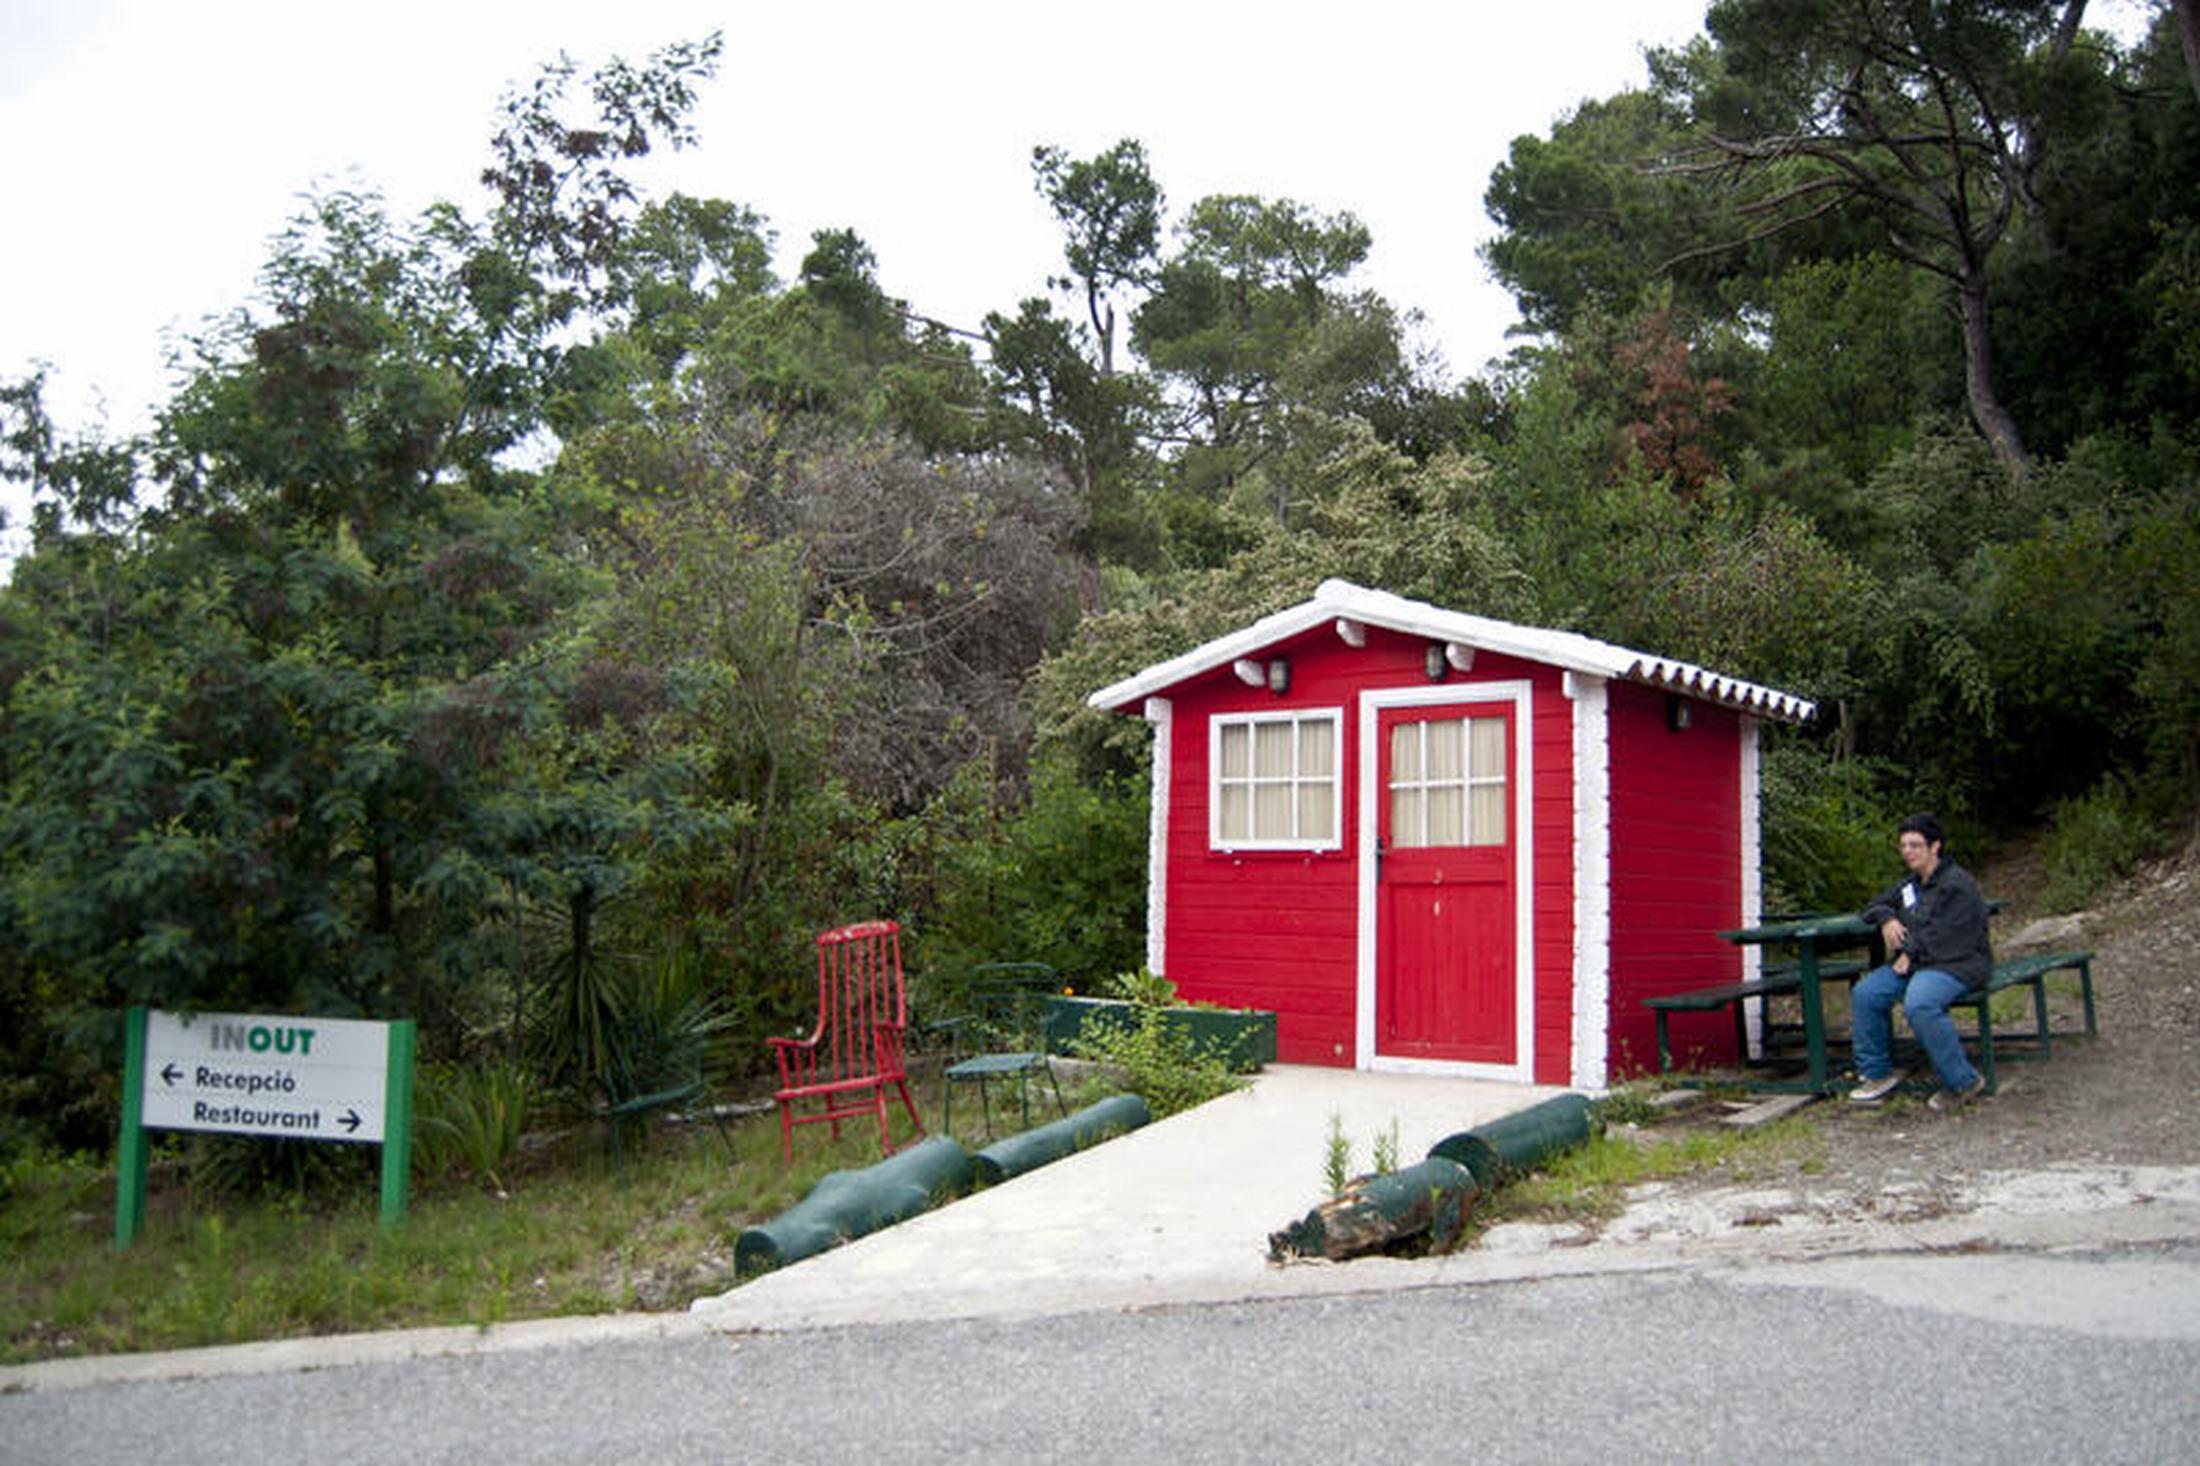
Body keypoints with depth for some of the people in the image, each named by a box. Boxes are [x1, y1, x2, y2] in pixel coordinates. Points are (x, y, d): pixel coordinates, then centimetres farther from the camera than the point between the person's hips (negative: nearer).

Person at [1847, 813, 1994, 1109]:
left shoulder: (1957, 884, -10)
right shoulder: (1910, 885, 19)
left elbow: (1946, 936, -18)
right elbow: (1876, 904, 32)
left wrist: (1911, 952, -13)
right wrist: (1887, 919, 9)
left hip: (1957, 963, -9)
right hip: (1916, 962, 9)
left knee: (1919, 1004, -36)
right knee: (1866, 993, -10)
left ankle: (1963, 1082, -22)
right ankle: (1877, 1072, 0)